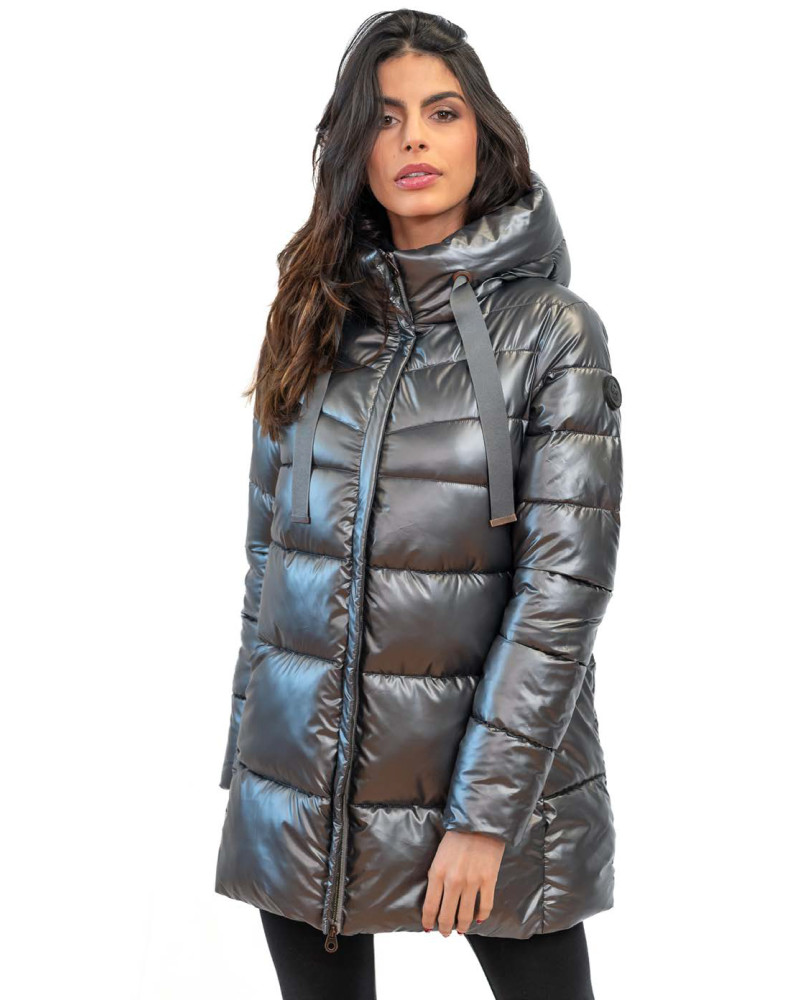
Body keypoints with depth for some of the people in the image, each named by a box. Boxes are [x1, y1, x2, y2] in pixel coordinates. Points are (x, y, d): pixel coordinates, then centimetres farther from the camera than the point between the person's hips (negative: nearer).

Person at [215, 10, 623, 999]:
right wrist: (249, 748, 9)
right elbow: (267, 544, 11)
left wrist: (486, 808, -15)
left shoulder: (552, 330, -6)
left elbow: (565, 581, -11)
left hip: (495, 761, -3)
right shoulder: (315, 317, 6)